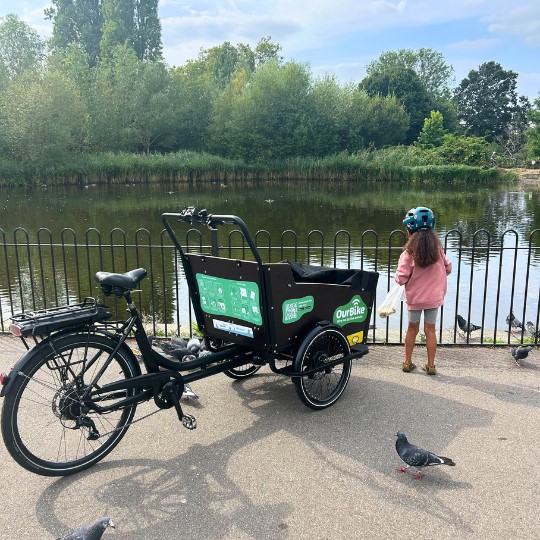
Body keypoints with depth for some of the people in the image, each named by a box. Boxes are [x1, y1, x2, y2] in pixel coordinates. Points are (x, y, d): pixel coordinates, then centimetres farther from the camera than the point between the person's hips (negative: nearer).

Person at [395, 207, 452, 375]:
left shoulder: (408, 254, -17)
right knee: (430, 330, 11)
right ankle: (431, 365, 17)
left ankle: (407, 362, 24)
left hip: (414, 298, -2)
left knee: (412, 329, 15)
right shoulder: (438, 250, -7)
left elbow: (401, 279, -18)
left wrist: (398, 277, 4)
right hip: (434, 298, 2)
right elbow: (448, 268, 5)